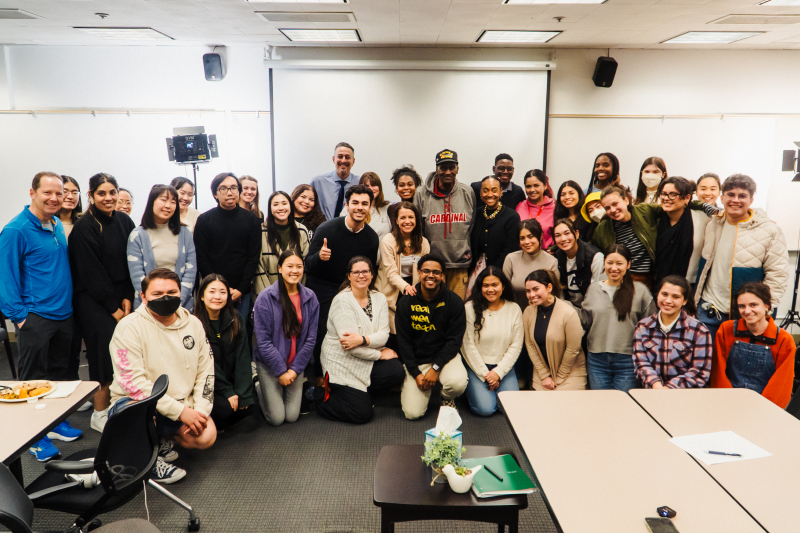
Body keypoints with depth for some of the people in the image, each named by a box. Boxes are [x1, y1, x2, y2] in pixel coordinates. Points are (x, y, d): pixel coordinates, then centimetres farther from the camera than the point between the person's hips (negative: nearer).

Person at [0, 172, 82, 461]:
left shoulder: (59, 226, 9)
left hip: (63, 314, 7)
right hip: (35, 317, -7)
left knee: (59, 372, 17)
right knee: (34, 379, 4)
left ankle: (56, 423, 31)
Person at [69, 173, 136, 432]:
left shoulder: (124, 221, 6)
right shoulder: (84, 228, -10)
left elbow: (131, 263, 7)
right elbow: (91, 273, -11)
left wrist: (127, 298, -2)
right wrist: (113, 307, -10)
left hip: (122, 299, 5)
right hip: (94, 301, -5)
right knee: (105, 353, -5)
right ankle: (99, 414, 8)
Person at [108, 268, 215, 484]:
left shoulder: (193, 324, 3)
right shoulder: (129, 327, -14)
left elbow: (206, 370, 7)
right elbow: (134, 383, -20)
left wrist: (200, 410, -9)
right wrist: (180, 411, -23)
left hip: (182, 404, 5)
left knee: (206, 437, -19)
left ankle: (163, 439, 14)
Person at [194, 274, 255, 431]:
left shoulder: (235, 319, 0)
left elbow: (243, 358, -3)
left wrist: (243, 392, -13)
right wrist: (228, 392, -19)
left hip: (230, 380, 5)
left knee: (247, 407, -15)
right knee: (224, 407, -26)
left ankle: (220, 425, 15)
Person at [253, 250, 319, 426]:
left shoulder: (310, 299, -3)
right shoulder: (266, 297, -14)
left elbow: (310, 339, -1)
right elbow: (263, 341, -14)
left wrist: (295, 369, -8)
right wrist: (281, 371, -14)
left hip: (295, 365, 3)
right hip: (269, 364, -3)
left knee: (292, 416, 2)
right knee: (276, 418, -3)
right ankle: (260, 389, 25)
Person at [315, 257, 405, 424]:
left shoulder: (379, 298, 2)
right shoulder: (342, 300, -16)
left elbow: (384, 335, -9)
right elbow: (349, 343, -22)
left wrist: (362, 339, -28)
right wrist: (380, 354, -14)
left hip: (367, 360, 6)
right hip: (342, 363, -6)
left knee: (397, 371, -21)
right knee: (362, 414, -11)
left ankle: (360, 392, 5)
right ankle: (319, 394, 14)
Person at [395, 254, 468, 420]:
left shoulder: (453, 301, -6)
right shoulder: (406, 304, -4)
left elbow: (454, 340, -7)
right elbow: (403, 342, -2)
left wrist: (435, 368, -16)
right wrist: (416, 373, -10)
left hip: (445, 356, 0)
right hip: (416, 360, 1)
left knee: (458, 383, -33)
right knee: (412, 413, -13)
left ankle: (447, 399, 5)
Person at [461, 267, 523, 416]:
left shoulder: (514, 309, 1)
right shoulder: (470, 308, -8)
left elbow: (516, 345, 0)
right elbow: (468, 345, -8)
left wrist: (498, 372, -10)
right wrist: (485, 374, -10)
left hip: (503, 365, 3)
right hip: (476, 365, -2)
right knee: (485, 408, -19)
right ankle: (473, 388, 13)